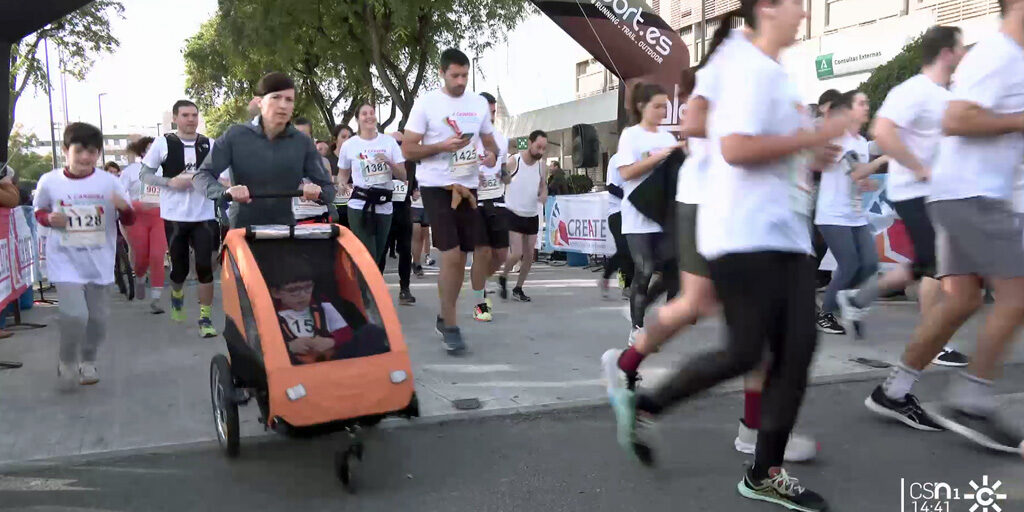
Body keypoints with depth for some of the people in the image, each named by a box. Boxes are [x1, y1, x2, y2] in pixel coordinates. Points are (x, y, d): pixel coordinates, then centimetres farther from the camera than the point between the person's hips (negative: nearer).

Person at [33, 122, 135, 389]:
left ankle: (87, 361, 37)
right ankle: (67, 362, 10)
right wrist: (50, 219, -10)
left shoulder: (109, 182, -4)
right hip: (65, 262, -2)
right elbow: (38, 211, 13)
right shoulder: (49, 182, -4)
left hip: (99, 263, 2)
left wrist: (124, 207, -20)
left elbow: (129, 220, 2)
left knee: (98, 318, 11)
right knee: (75, 315, -17)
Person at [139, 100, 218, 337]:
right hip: (174, 216, 0)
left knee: (205, 268, -6)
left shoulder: (209, 145, 4)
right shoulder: (163, 143, 0)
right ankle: (176, 297, 43)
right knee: (179, 268, 11)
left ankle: (206, 318, 2)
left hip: (204, 216, 0)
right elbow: (144, 175, 3)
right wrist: (171, 182, -12)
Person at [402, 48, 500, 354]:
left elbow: (489, 141, 18)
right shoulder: (426, 104, -7)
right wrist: (442, 146, -21)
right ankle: (451, 326, 2)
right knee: (451, 255, -11)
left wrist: (492, 154, -5)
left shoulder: (479, 104, 7)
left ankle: (444, 318, 27)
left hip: (468, 186, 5)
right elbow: (407, 150, -7)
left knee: (461, 257, 10)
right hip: (437, 187, -5)